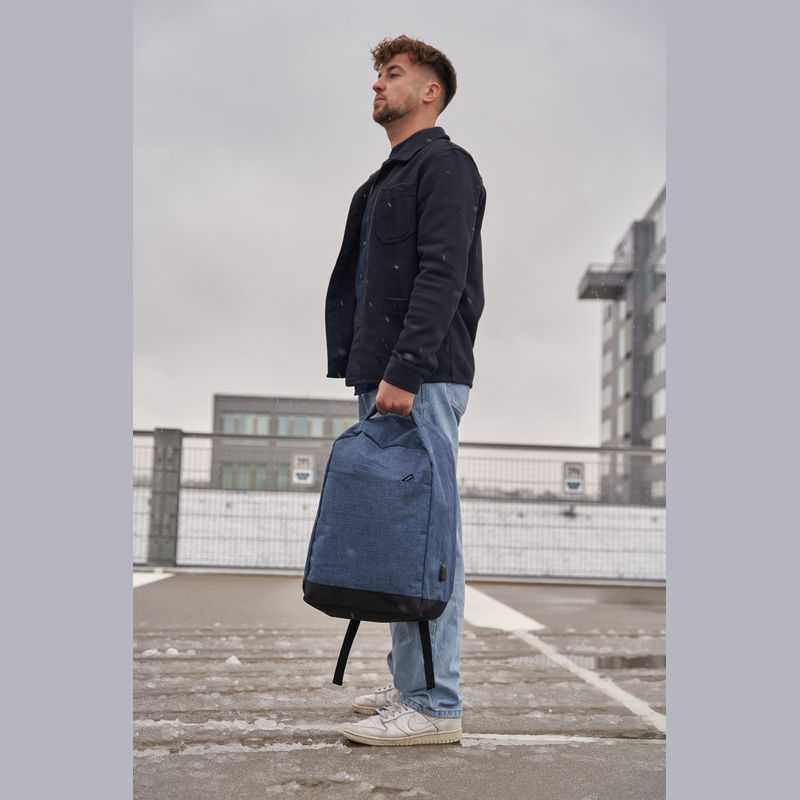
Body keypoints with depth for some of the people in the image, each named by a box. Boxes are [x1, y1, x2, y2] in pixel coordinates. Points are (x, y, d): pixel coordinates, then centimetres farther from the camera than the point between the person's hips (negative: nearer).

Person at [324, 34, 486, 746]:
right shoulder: (379, 185, 25)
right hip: (382, 380, 10)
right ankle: (410, 682, 21)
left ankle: (434, 706, -2)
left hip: (424, 380, -10)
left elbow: (442, 276, -17)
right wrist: (355, 368, 15)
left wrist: (404, 370, -23)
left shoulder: (446, 166, -4)